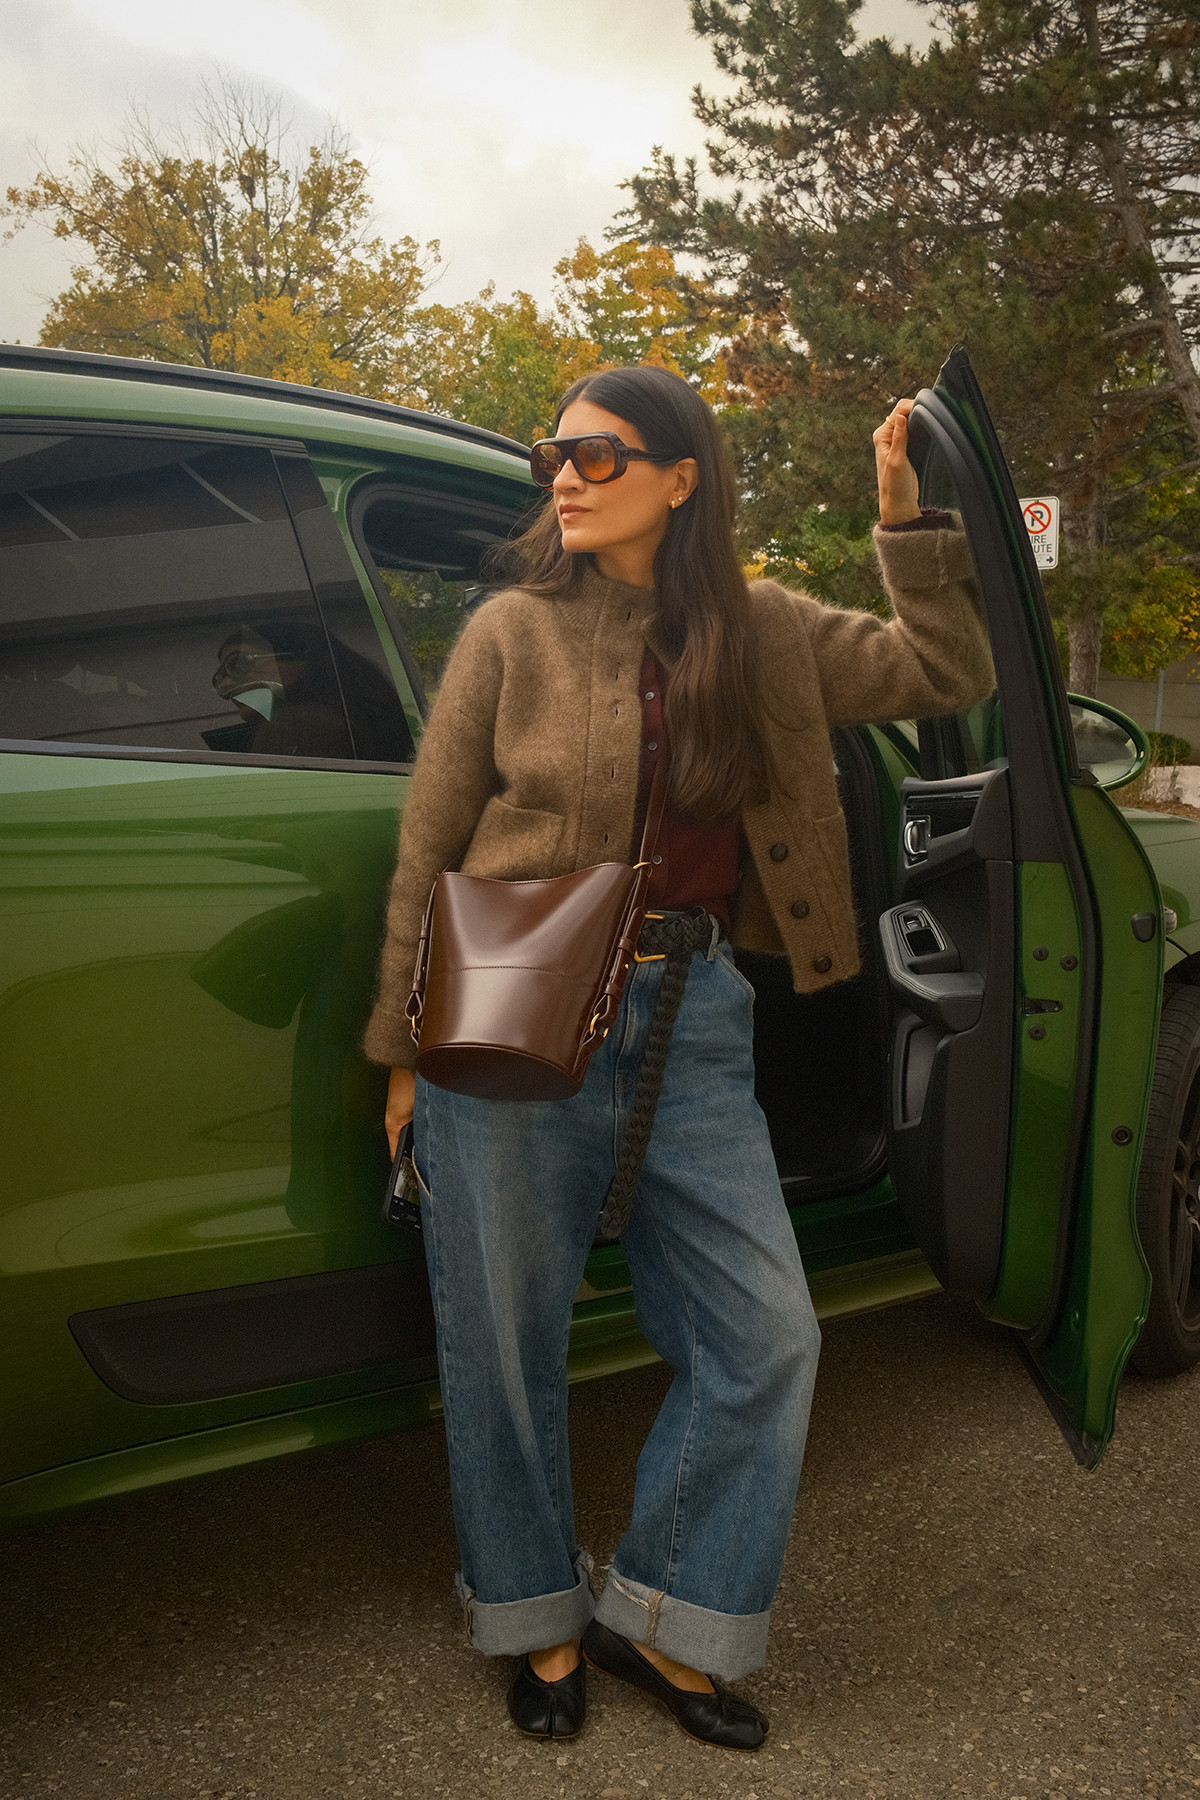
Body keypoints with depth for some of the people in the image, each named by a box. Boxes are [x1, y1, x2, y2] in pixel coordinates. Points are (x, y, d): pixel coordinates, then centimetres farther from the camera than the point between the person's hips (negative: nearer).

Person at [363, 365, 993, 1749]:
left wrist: (905, 518, -1)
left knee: (765, 1337, 5)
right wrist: (405, 1052, 2)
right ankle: (538, 1623, 33)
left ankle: (658, 1621, 26)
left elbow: (948, 677, 10)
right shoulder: (514, 630, -1)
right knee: (505, 1344, 8)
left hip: (689, 1018, 3)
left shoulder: (763, 634, 6)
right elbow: (427, 852, 1)